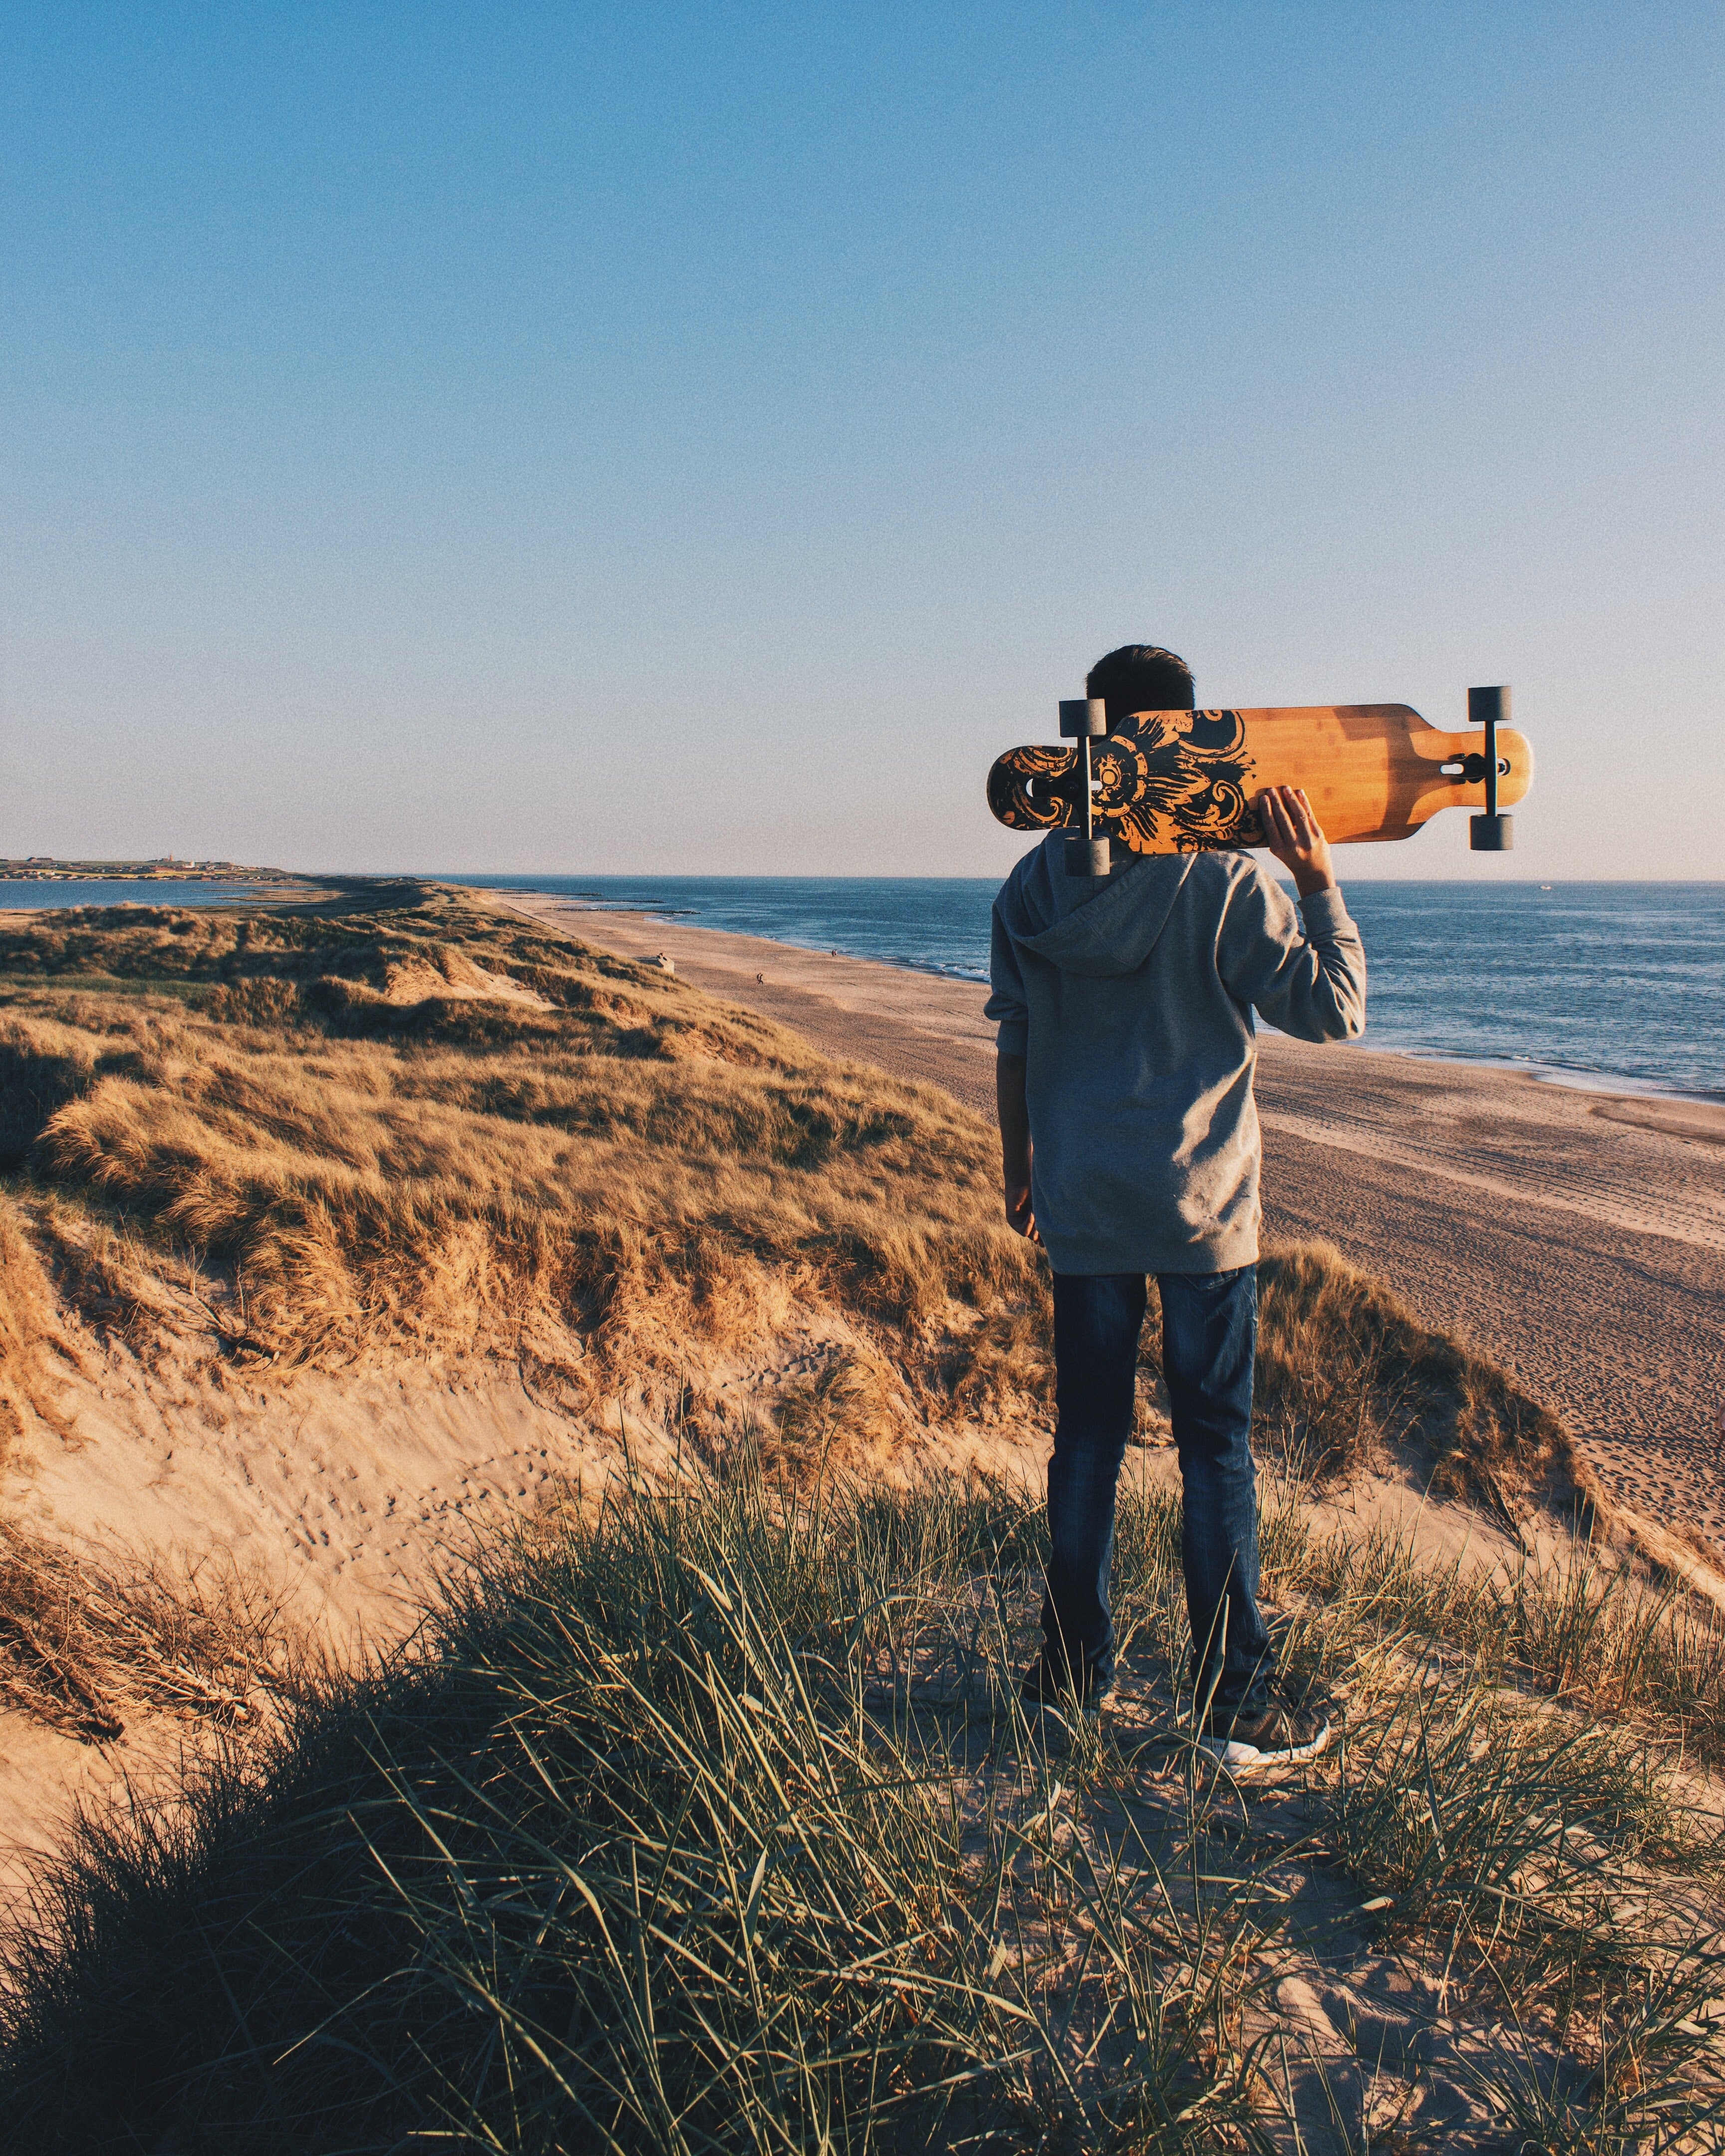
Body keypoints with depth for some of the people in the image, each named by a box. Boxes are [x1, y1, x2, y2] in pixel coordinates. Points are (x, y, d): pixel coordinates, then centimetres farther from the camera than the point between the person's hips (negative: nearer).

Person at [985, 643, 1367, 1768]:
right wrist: (1320, 881, -5)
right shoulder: (1226, 879, -10)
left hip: (1081, 1209, 4)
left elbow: (1014, 1045, 8)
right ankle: (1238, 1706, 13)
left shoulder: (1034, 885, 2)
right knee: (1217, 1451, 5)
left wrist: (1017, 1167, 19)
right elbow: (1335, 1010, -7)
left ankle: (1073, 1675, 24)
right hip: (1203, 1209, -3)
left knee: (1086, 1439, 14)